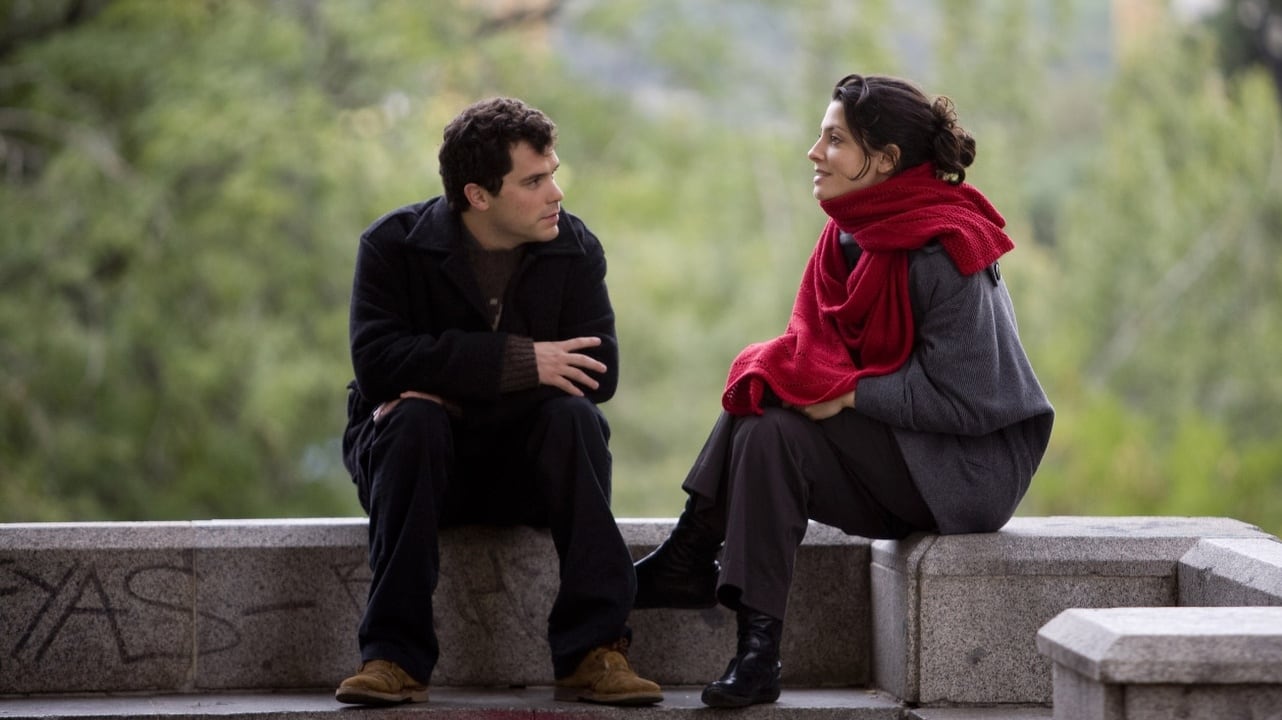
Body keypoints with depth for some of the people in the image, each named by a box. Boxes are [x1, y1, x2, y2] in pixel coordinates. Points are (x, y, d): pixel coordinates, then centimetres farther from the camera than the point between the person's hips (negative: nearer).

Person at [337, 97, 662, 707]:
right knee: (414, 420, -33)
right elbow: (377, 362, -26)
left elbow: (599, 373, -16)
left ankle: (593, 651, -33)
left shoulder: (575, 249, -4)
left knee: (573, 415, -28)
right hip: (421, 455, -1)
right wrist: (519, 361, -33)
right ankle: (395, 656, -35)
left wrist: (454, 387, -26)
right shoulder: (394, 245, -10)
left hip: (524, 466, 2)